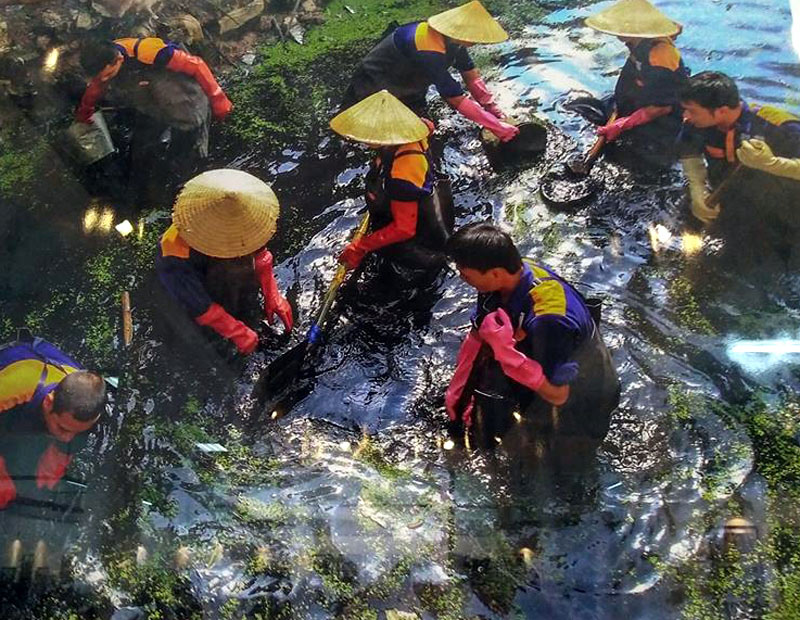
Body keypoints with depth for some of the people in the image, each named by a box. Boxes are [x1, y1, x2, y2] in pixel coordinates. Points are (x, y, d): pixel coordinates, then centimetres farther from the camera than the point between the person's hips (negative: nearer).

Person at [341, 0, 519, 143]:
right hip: (374, 91, -9)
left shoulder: (452, 36, -14)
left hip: (406, 86, 9)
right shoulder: (428, 52, -40)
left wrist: (495, 112, -10)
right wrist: (497, 128, -32)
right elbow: (457, 101, -37)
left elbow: (472, 77, -3)